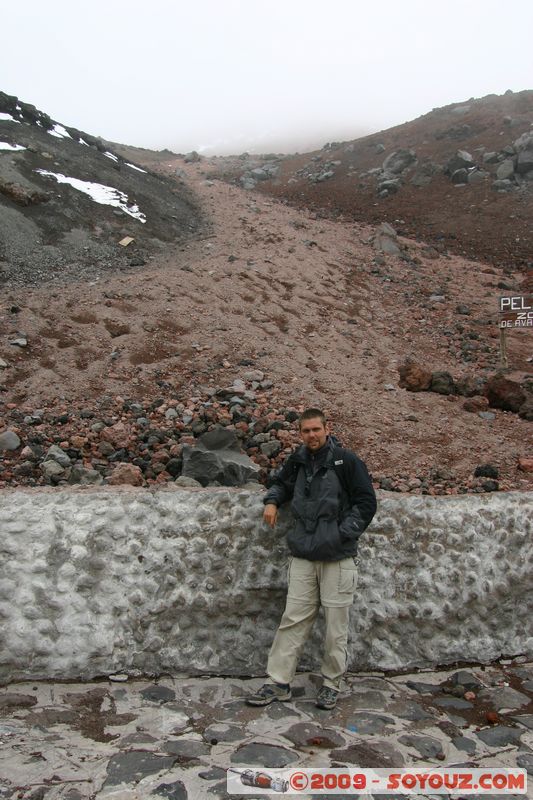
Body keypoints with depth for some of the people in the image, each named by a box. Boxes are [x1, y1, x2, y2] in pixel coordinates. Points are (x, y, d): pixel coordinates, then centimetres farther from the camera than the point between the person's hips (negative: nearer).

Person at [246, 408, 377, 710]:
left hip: (338, 558, -4)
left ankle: (332, 684, 21)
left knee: (336, 625, 5)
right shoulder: (298, 461, 9)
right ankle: (279, 683, 15)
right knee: (293, 620, 7)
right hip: (303, 557, 4)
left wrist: (342, 533, -12)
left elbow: (367, 501, -6)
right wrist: (272, 501, 7)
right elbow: (282, 483, 28)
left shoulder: (346, 460, -6)